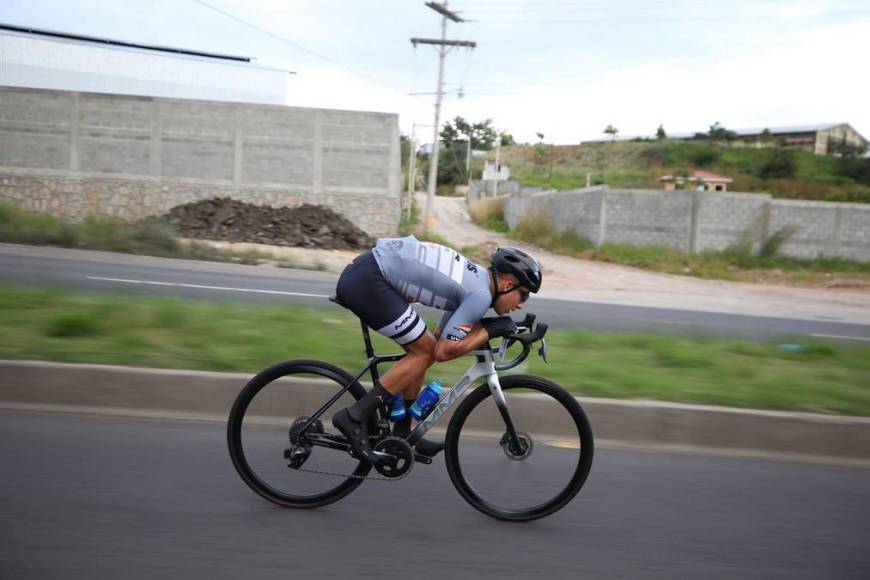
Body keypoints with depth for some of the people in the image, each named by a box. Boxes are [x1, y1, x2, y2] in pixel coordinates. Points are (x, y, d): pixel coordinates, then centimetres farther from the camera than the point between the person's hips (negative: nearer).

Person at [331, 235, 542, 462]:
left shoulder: (473, 278, 17)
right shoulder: (481, 293, -11)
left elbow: (441, 338, 22)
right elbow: (444, 351, -12)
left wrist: (482, 330, 12)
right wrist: (490, 330, -5)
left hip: (359, 272, 10)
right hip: (367, 280, -10)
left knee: (423, 349, 13)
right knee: (423, 353, -3)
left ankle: (402, 434, 21)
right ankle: (354, 417, -2)